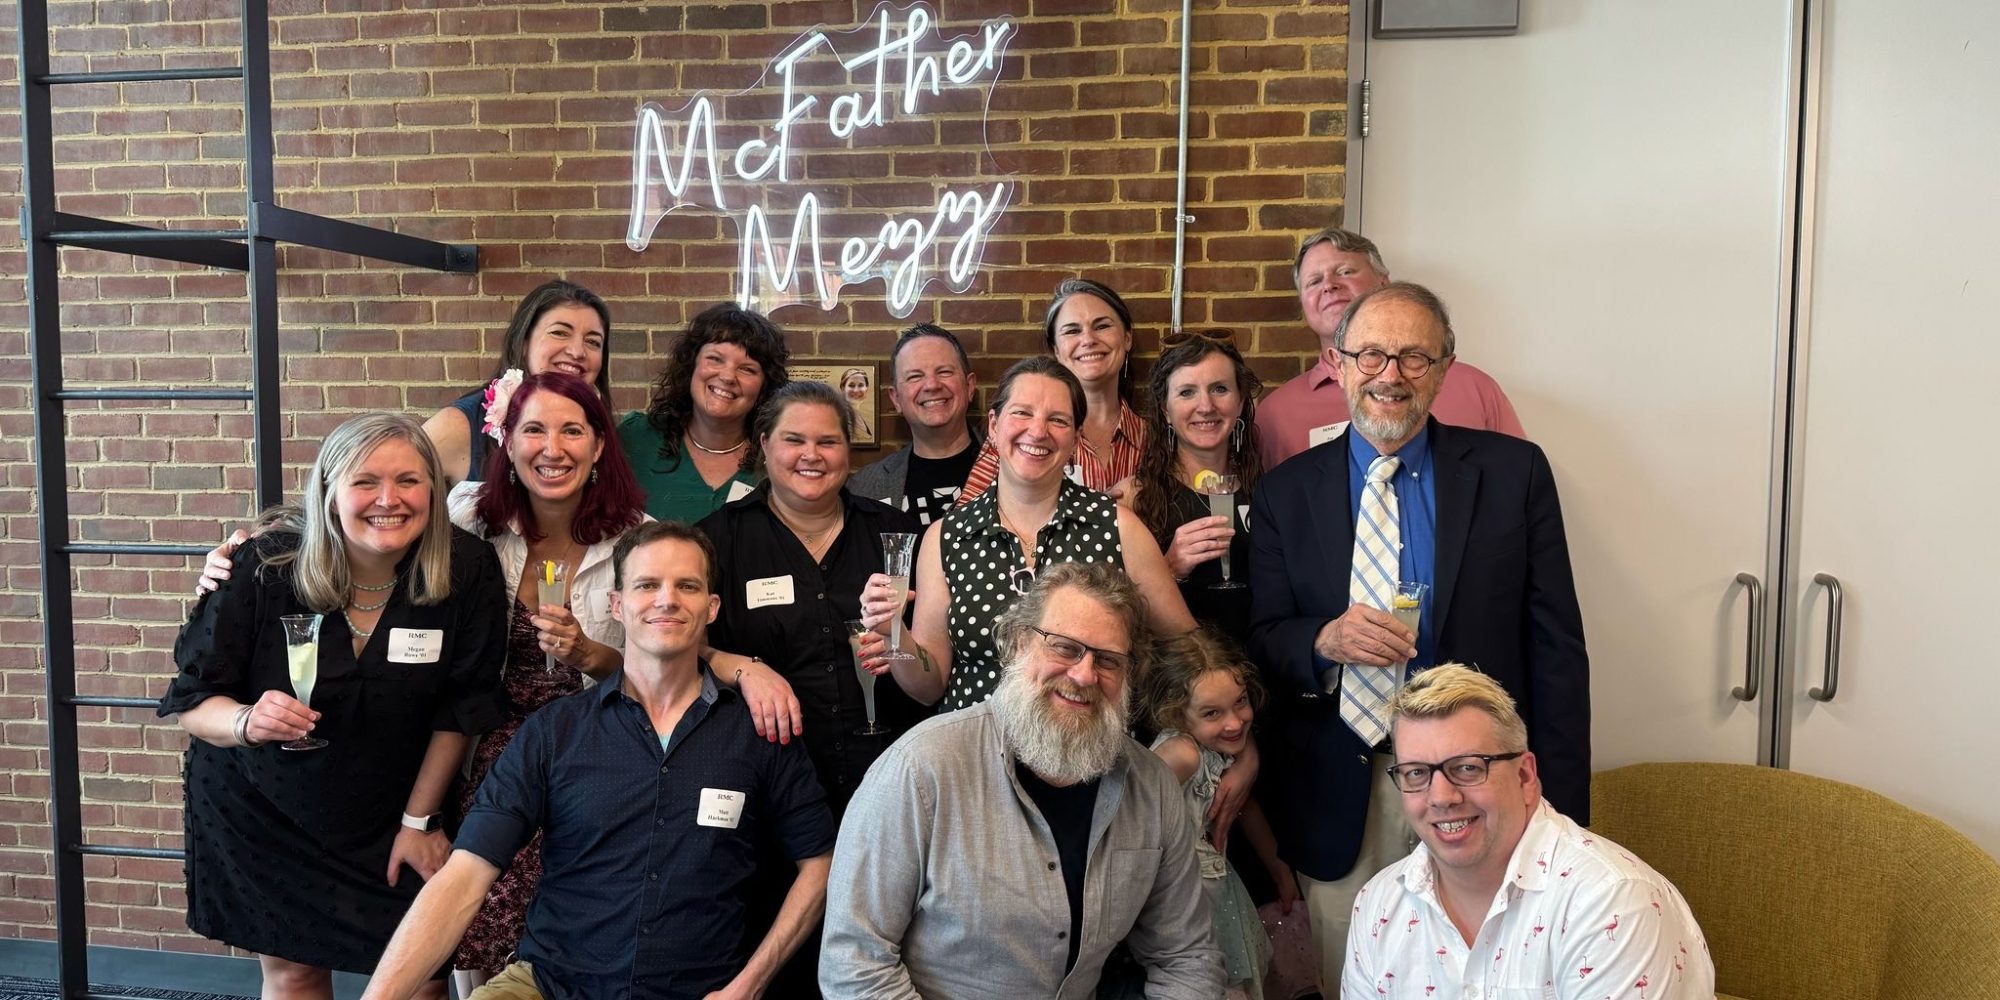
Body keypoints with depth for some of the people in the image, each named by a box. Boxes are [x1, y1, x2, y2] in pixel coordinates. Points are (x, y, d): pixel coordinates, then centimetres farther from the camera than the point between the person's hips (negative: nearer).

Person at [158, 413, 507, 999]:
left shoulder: (467, 571, -19)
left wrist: (419, 819, -4)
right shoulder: (263, 567, -21)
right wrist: (248, 722, -36)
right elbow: (190, 700, -14)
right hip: (263, 808, 0)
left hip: (393, 813, 0)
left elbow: (460, 708, -9)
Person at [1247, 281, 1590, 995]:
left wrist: (1559, 816, -5)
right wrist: (1324, 640, -19)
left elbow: (1556, 648, 0)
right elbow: (1261, 643, 4)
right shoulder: (1285, 493, 4)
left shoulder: (1514, 472, 1)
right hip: (1339, 802, 1)